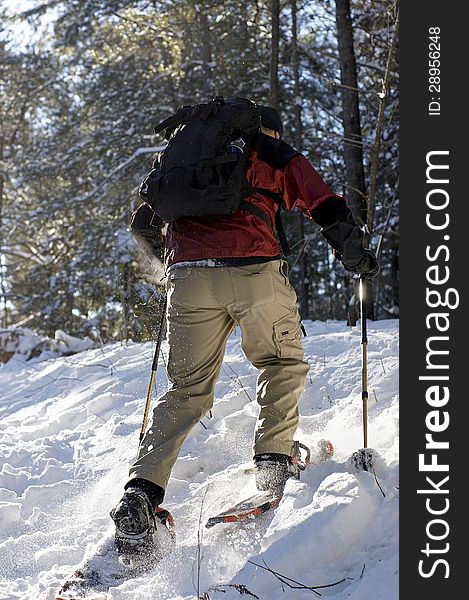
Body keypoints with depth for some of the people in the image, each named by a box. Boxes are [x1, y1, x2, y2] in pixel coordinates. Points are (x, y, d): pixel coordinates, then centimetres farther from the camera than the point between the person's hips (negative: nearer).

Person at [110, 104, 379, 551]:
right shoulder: (279, 157, 19)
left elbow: (146, 224, 32)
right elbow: (327, 210, 8)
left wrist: (170, 251, 50)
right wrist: (356, 258, 21)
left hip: (187, 277, 3)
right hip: (253, 271, -3)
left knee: (187, 389, 9)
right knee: (284, 364, 20)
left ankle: (143, 488, -6)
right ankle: (273, 459, 4)